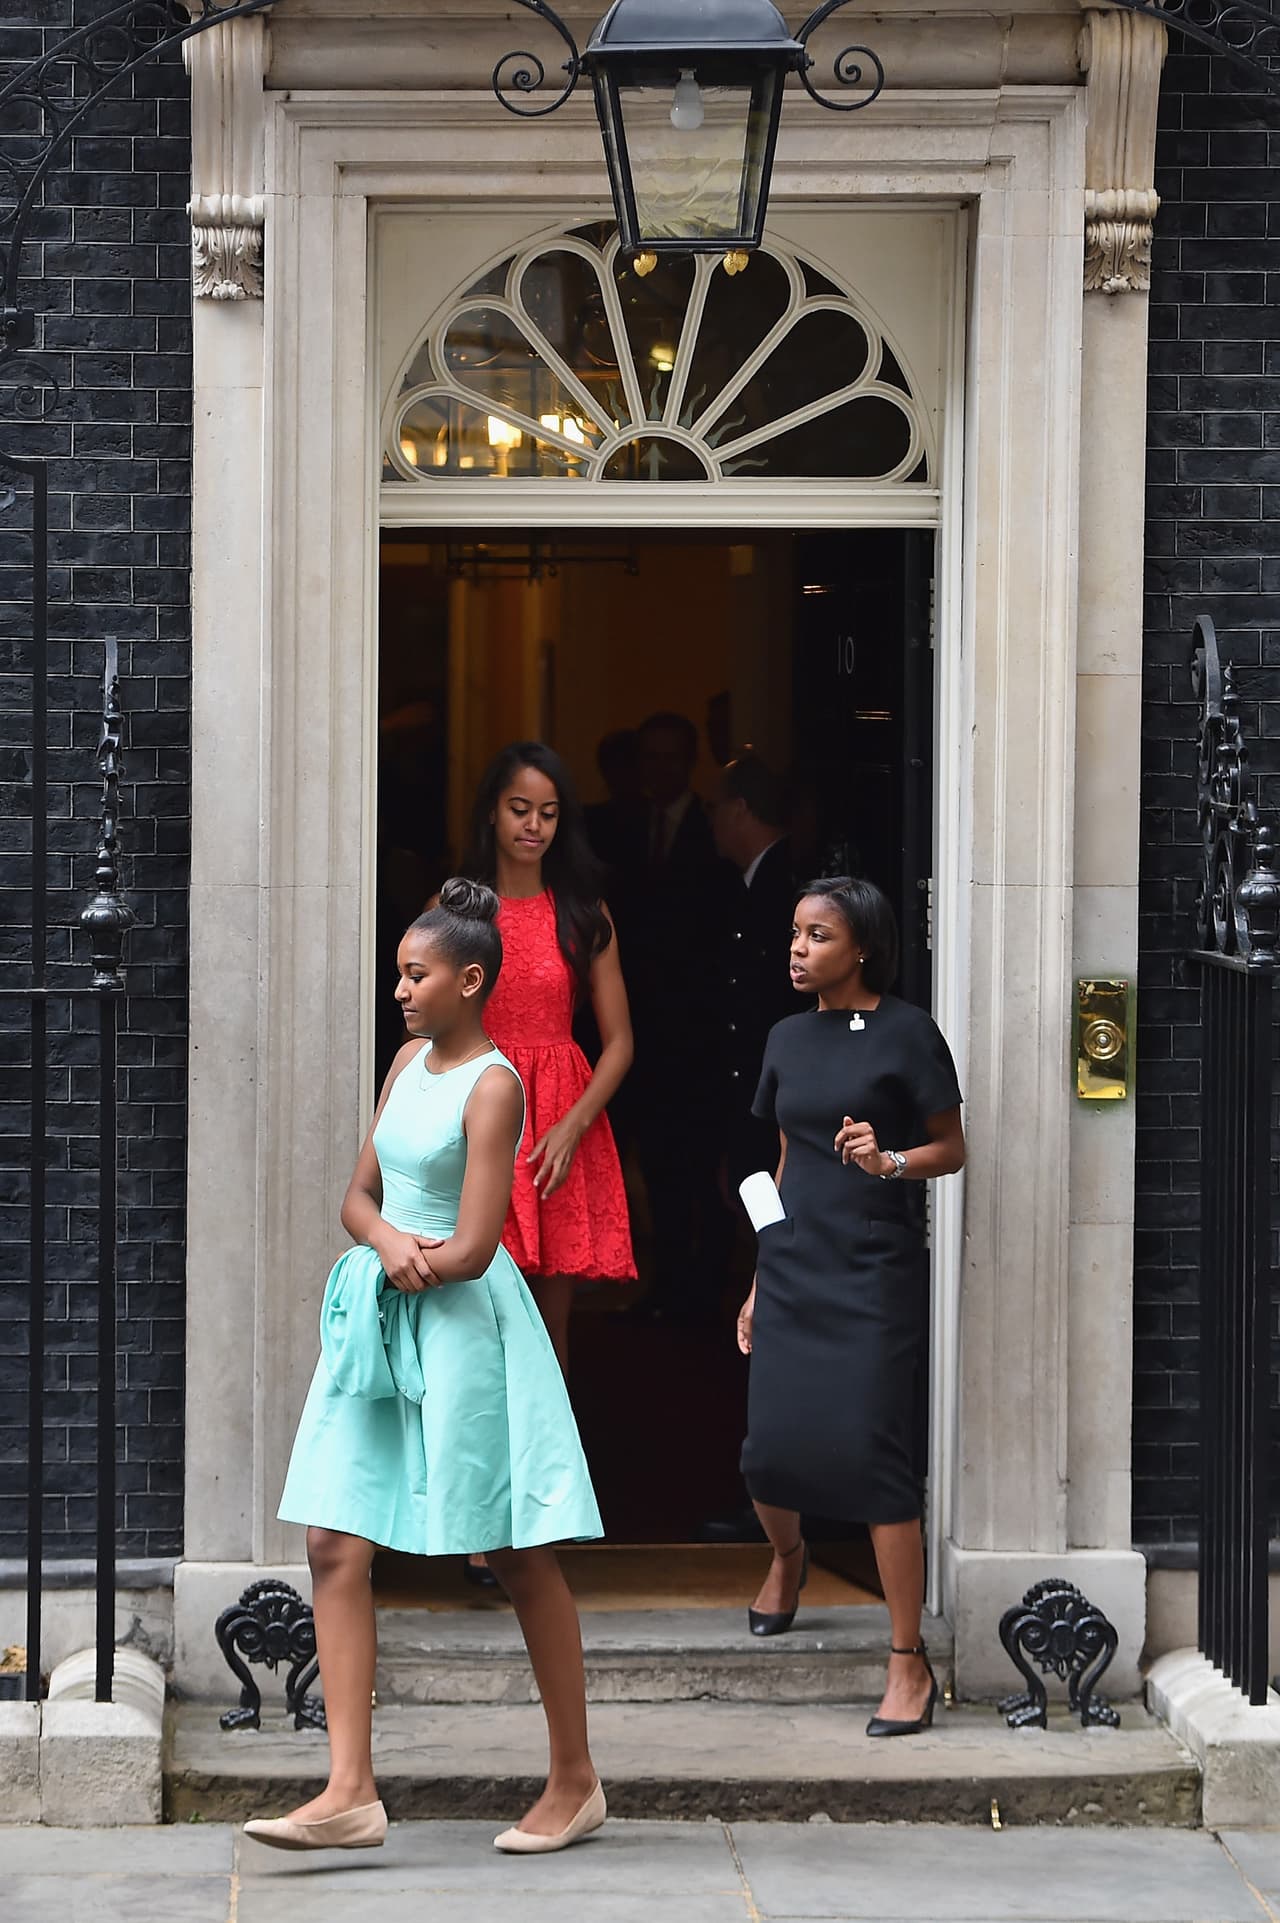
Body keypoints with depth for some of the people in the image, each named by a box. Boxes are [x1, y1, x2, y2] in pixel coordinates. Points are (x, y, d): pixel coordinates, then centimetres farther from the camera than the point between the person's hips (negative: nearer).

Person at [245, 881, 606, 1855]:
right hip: (379, 1325, 8)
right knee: (336, 1546, -3)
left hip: (460, 1325, -8)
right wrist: (388, 1243, -8)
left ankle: (576, 1781, 15)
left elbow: (470, 1250, -18)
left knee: (519, 1556, 3)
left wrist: (405, 1259, -2)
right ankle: (351, 1791, -5)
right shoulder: (410, 1061, 11)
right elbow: (359, 1199, 13)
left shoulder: (493, 1085, -13)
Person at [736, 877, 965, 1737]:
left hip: (874, 1273, -5)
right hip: (792, 1269, 5)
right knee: (771, 1453, 2)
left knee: (872, 1454, -11)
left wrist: (890, 1162, -20)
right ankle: (787, 1556, 39)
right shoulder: (789, 1038, 12)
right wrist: (761, 1282, 18)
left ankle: (911, 1662, -4)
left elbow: (952, 1149, 0)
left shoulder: (904, 1033, -5)